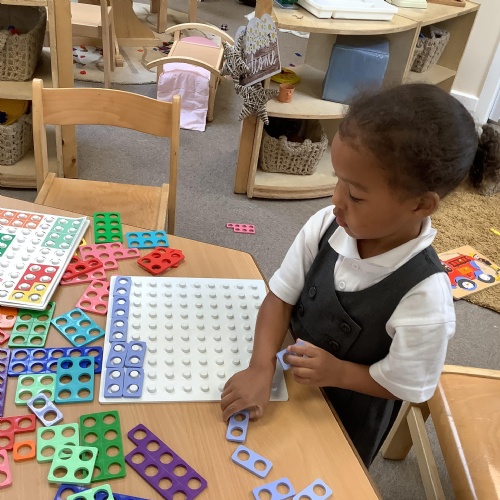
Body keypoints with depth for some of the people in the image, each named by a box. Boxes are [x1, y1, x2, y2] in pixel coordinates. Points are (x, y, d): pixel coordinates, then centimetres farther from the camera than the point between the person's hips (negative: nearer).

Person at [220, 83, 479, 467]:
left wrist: (337, 372, -30)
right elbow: (281, 296, -16)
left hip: (349, 413, -3)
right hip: (293, 379, 4)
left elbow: (405, 386, -20)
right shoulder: (326, 226, -24)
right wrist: (262, 368, -27)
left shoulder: (424, 297, -34)